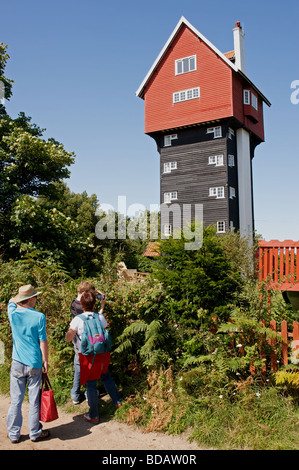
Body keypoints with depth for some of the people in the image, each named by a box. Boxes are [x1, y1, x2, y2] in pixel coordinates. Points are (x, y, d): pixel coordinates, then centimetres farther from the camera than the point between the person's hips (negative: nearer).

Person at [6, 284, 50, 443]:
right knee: (34, 401, 9)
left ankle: (14, 434, 22)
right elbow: (43, 342, -6)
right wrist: (45, 361, 2)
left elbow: (11, 301, 20)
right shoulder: (39, 316, -12)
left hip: (17, 363, 2)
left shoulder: (13, 313, -5)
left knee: (16, 400, 11)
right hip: (34, 364, -2)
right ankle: (35, 433, 22)